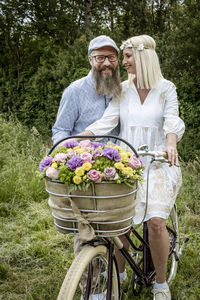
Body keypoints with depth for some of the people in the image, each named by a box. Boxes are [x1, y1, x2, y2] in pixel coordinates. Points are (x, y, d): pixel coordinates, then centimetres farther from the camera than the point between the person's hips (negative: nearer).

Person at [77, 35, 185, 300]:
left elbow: (172, 121, -11)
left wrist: (170, 144, -33)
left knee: (155, 221, -16)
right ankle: (119, 274, 19)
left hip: (157, 163, -2)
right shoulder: (122, 90, 7)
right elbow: (106, 122, -3)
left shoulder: (166, 89, 2)